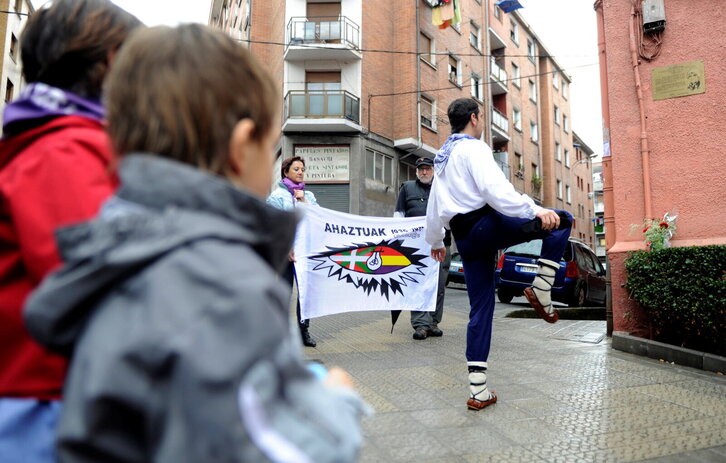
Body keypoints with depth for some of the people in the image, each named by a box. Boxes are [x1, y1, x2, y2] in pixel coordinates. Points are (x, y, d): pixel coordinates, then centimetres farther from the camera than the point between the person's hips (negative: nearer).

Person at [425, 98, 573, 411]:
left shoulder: (442, 158, 23)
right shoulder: (473, 149, -4)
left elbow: (434, 206, 29)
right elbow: (495, 190, -20)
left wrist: (434, 241, 38)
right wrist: (535, 211, -23)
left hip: (463, 238, 8)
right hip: (486, 224, -8)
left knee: (481, 308, 9)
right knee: (562, 220, 1)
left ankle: (478, 391, 9)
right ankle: (541, 290, -11)